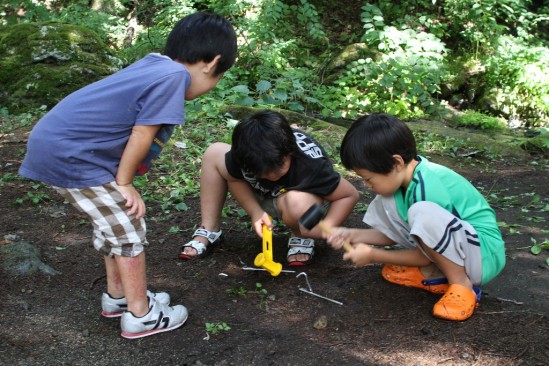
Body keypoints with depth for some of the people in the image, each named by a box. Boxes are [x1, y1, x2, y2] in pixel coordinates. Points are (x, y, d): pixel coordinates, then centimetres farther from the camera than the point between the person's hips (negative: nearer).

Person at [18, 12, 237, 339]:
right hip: (71, 157, -10)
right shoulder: (173, 76, -16)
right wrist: (125, 183, -4)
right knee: (129, 229, 3)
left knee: (112, 223, 23)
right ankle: (140, 315, 17)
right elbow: (141, 135, -17)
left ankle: (118, 295, 38)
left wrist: (121, 182, 11)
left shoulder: (155, 65, 10)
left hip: (53, 145, 10)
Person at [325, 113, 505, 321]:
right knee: (384, 203, -2)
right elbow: (395, 234, 9)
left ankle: (462, 286, -15)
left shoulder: (430, 188, -27)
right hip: (447, 252, 9)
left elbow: (426, 257, -17)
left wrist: (373, 255, -11)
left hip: (485, 255, -9)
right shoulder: (407, 176, -3)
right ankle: (432, 275, 2)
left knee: (423, 213, -36)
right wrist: (352, 235, -3)